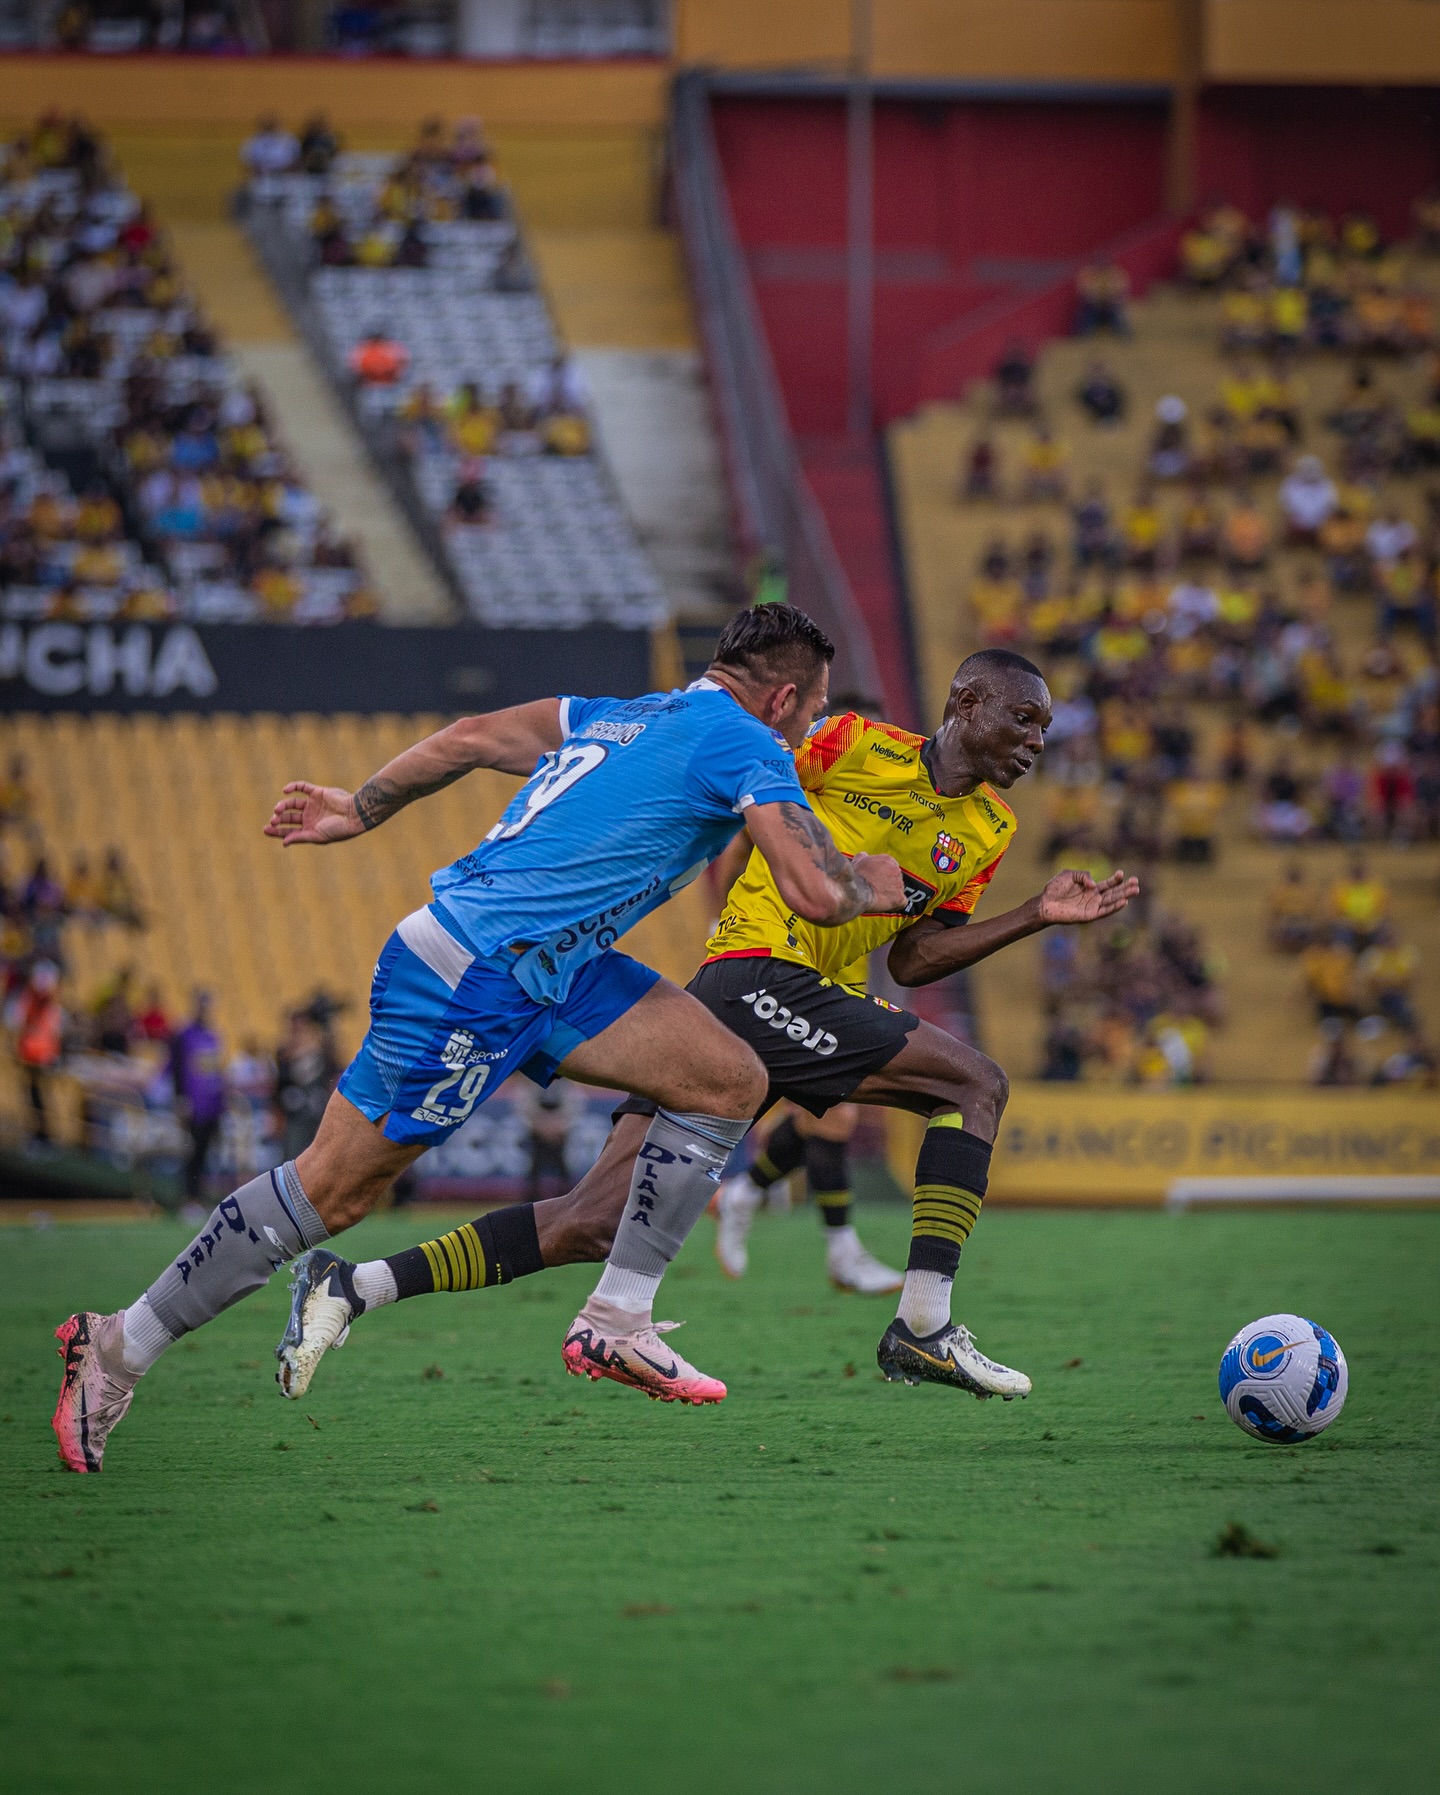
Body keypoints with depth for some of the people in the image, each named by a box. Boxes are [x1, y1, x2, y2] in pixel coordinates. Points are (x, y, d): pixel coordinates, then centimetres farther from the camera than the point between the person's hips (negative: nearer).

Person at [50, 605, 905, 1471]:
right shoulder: (748, 746, -8)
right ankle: (120, 1349, 8)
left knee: (731, 1081, 5)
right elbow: (816, 896, -15)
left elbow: (474, 737, 20)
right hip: (471, 982, -10)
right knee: (335, 1185, -2)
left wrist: (360, 809, 28)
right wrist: (868, 883, 8)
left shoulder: (626, 714, 17)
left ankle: (619, 1319, 8)